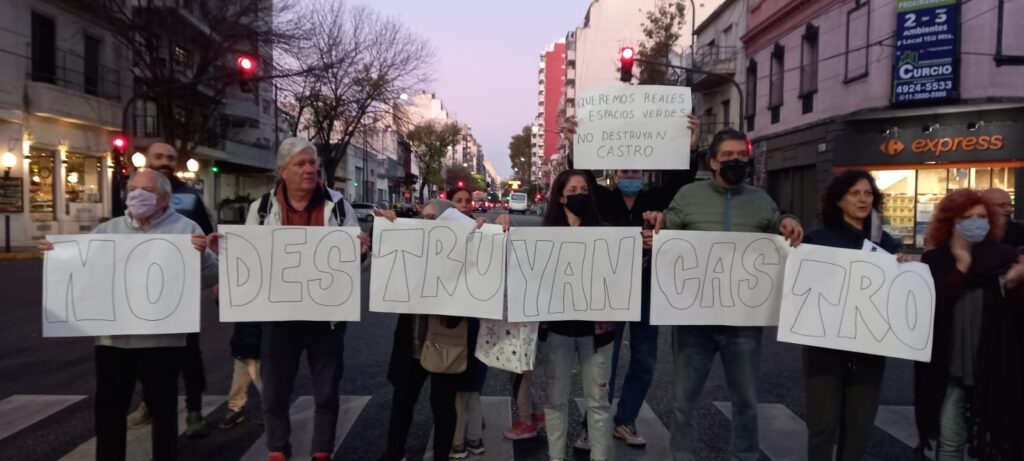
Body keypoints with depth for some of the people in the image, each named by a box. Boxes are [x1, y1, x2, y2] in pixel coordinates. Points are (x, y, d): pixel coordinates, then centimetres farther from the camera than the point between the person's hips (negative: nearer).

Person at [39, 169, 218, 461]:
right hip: (113, 338, 4)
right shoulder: (106, 231, 13)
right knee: (108, 410, 12)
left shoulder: (185, 228, 0)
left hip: (162, 339, -4)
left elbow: (210, 278, -5)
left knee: (162, 410, 9)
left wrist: (203, 253, -24)